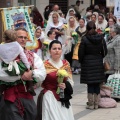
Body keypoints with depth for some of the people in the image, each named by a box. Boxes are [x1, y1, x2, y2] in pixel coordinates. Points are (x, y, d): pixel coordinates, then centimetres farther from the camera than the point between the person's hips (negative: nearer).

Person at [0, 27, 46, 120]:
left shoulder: (33, 56, 12)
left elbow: (42, 74, 1)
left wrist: (32, 73, -18)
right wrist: (20, 76, -20)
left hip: (28, 97, 5)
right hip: (10, 98, -5)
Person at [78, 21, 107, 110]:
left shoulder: (84, 39, -11)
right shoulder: (101, 38, -1)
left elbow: (81, 53, -7)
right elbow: (104, 51, 4)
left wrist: (81, 61, 10)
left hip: (87, 63, -3)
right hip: (98, 63, 3)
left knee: (90, 85, 1)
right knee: (97, 85, 9)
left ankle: (91, 104, 3)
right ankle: (96, 104, 13)